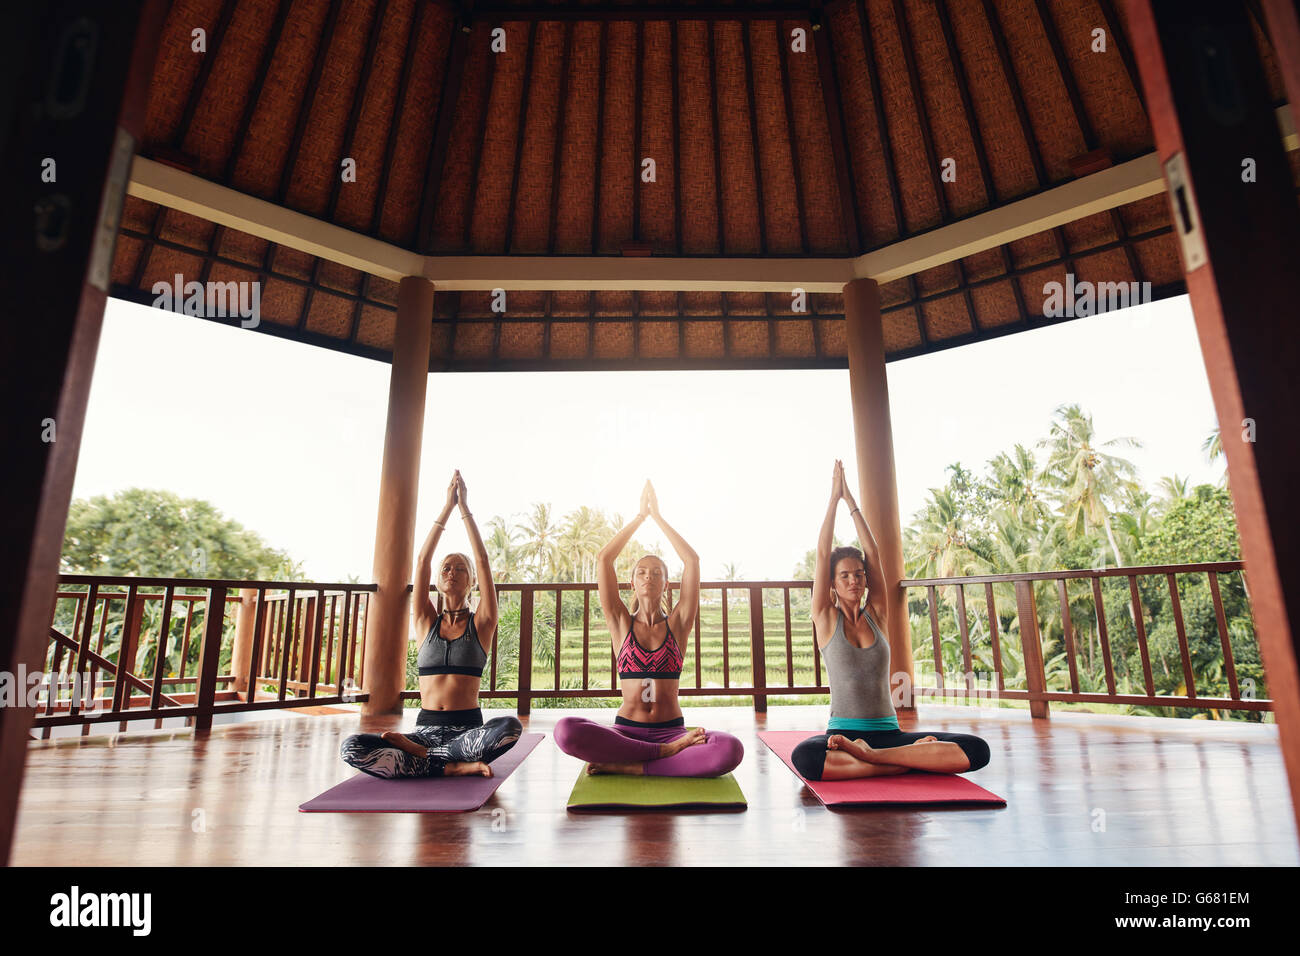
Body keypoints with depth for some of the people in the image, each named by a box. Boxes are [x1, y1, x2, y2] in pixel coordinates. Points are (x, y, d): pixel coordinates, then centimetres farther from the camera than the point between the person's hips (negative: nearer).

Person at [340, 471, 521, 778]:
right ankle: (454, 767, -22)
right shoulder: (427, 622, 11)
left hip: (468, 728, -1)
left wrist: (464, 506, -1)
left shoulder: (480, 624, 6)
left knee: (510, 727, -36)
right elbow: (422, 561, 3)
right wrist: (448, 505, 1)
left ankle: (416, 751, -15)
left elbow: (483, 561, -3)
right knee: (351, 747, -23)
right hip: (426, 727, 2)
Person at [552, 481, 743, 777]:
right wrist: (640, 516, 6)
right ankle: (668, 753, -19)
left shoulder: (677, 623, 8)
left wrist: (657, 516, 4)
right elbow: (604, 558, 1)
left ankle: (625, 767, -20)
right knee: (565, 730, -30)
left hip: (672, 729, 0)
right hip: (625, 730, 0)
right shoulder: (621, 623, 8)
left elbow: (692, 560, -1)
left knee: (730, 750, -31)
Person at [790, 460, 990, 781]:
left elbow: (873, 553, 4)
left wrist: (851, 500, 7)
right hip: (842, 732, -2)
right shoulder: (826, 619, 3)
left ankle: (868, 754, -18)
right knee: (804, 757, -37)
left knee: (976, 750, -21)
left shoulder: (876, 615, 10)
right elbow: (823, 553, -3)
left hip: (888, 732, 3)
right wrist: (834, 497, 2)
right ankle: (914, 762, -21)